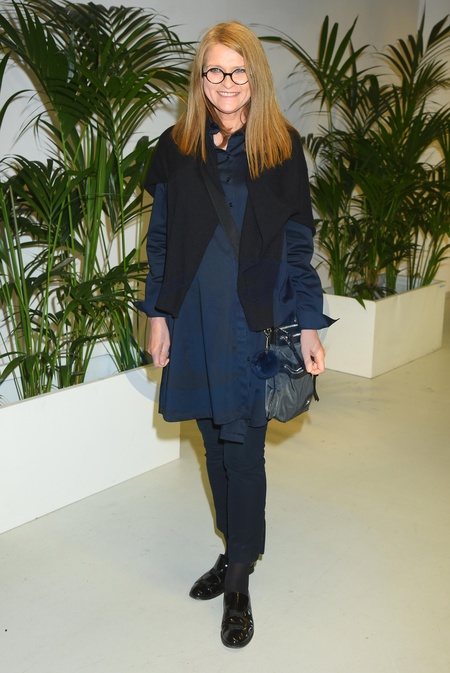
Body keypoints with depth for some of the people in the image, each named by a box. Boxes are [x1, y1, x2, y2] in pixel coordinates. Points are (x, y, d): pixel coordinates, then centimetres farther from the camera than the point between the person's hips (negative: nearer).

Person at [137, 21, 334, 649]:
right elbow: (160, 237, 8)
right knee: (215, 441, 12)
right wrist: (158, 315, 4)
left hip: (253, 322, -3)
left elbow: (298, 241, 0)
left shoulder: (282, 147, 0)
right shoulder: (176, 148, 5)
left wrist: (309, 325, -4)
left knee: (242, 444, 0)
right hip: (193, 320, 3)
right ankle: (235, 551, 32)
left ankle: (239, 584, 15)